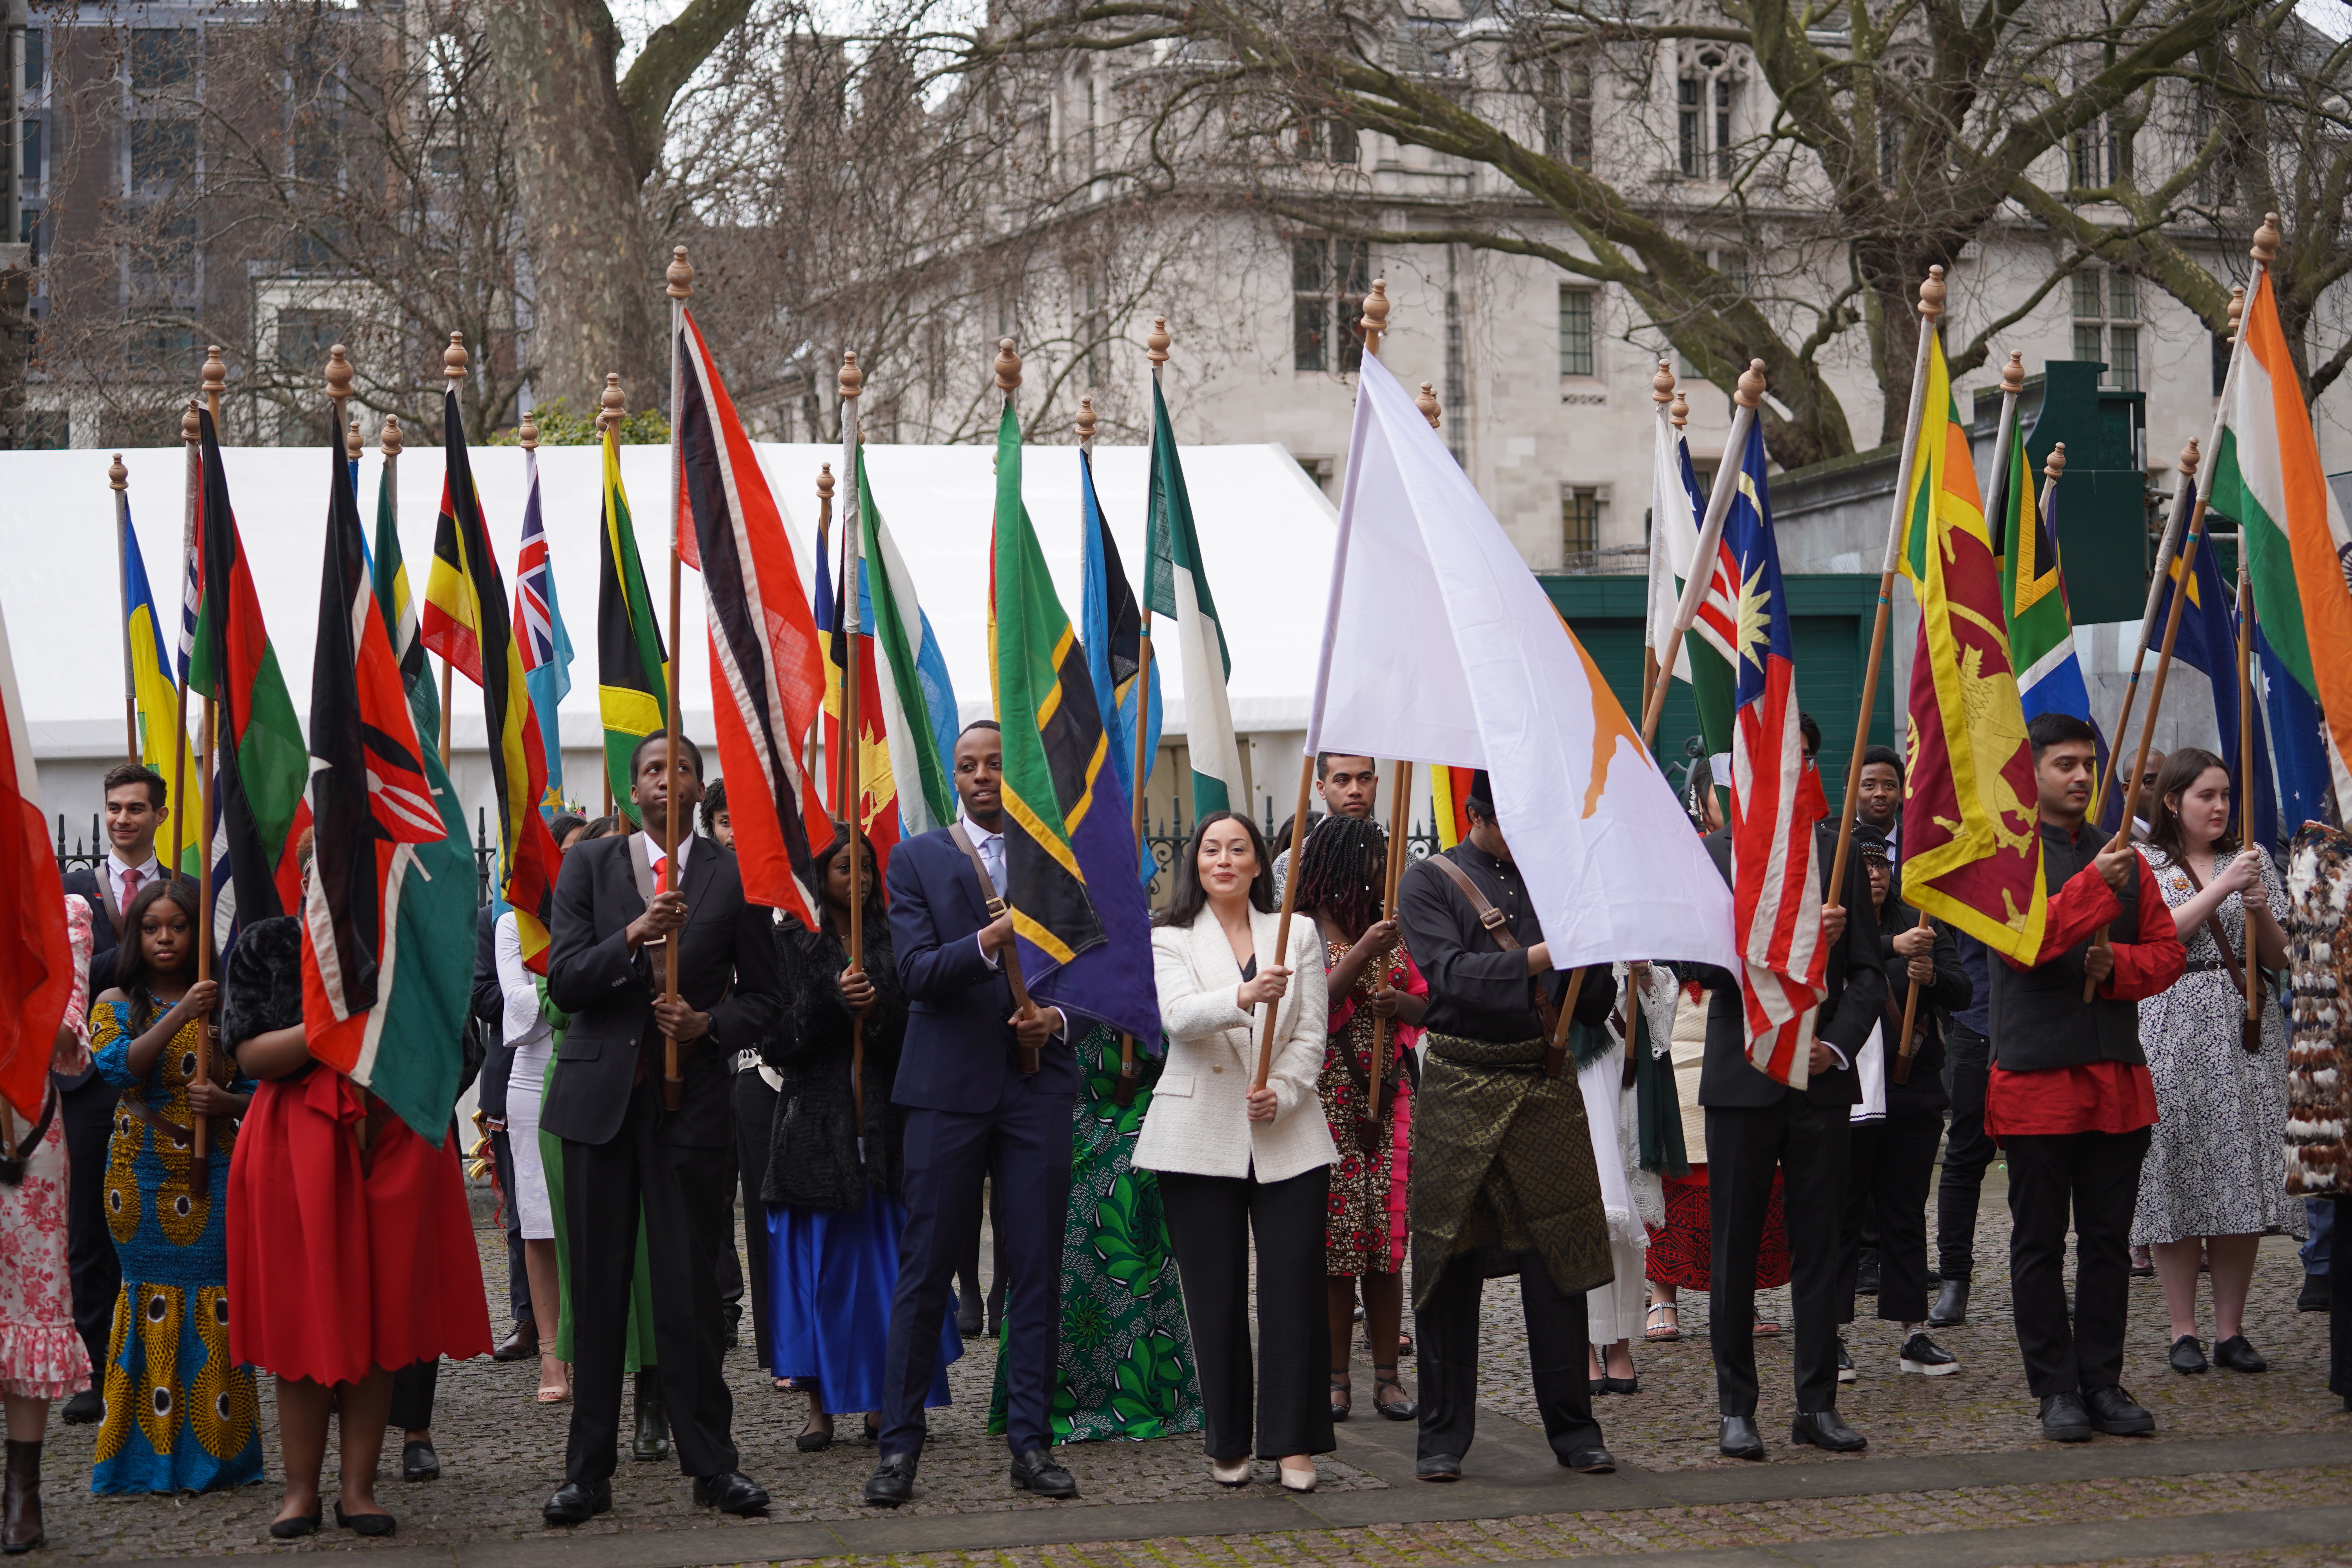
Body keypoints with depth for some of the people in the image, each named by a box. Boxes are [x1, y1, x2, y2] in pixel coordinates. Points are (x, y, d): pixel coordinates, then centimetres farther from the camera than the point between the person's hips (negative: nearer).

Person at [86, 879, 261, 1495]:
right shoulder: (116, 1003, 6)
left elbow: (258, 1090, 8)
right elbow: (117, 1064, -14)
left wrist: (224, 1103, -14)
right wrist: (180, 1015, -24)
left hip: (217, 1177, 0)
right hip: (143, 1180, 0)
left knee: (214, 1308, -3)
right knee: (153, 1302, -1)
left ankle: (216, 1450, 2)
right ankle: (153, 1451, 4)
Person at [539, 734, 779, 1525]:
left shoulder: (736, 873, 4)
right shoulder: (589, 865, 6)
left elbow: (762, 995, 7)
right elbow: (563, 980, -3)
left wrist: (711, 1026, -12)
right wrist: (633, 936, -19)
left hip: (691, 1098, -1)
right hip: (601, 1095, 1)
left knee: (691, 1288, 1)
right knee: (597, 1289, 5)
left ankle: (712, 1464, 10)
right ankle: (588, 1470, 11)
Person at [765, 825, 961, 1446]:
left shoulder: (890, 945, 12)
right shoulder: (792, 945, 5)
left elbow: (912, 1035, 6)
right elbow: (775, 1043, -4)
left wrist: (875, 1012, -13)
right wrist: (832, 1001, -17)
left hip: (883, 1123, 2)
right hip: (814, 1123, -2)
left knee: (883, 1262, -2)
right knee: (817, 1264, -1)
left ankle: (887, 1401, 6)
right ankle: (820, 1407, 4)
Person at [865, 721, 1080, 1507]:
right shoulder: (916, 859, 4)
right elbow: (917, 972, -7)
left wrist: (1059, 1017, -6)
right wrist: (987, 942, -25)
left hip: (1037, 1083, 2)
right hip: (949, 1087, -2)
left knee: (1037, 1271, 2)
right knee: (925, 1270, 0)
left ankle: (1031, 1441, 8)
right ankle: (899, 1444, 6)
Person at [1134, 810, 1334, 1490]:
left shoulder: (1297, 933, 12)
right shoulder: (1170, 940, 5)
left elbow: (1312, 1034, 6)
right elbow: (1178, 1016, -15)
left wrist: (1281, 1093, -12)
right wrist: (1244, 997, -34)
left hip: (1287, 1135, 1)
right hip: (1200, 1135, -1)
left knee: (1294, 1286, -5)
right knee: (1216, 1295, 2)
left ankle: (1293, 1443, 1)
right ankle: (1228, 1444, 11)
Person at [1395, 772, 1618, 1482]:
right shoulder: (1430, 882, 3)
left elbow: (1590, 1011, 10)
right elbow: (1451, 972, -15)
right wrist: (1538, 958, -28)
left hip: (1546, 1088, 3)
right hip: (1459, 1093, -2)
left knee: (1557, 1262, 2)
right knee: (1450, 1264, 1)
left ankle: (1574, 1430, 10)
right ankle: (1444, 1435, 10)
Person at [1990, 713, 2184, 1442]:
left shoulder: (2122, 857, 14)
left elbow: (2167, 951, 11)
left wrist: (2117, 965, -10)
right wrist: (2094, 885, -28)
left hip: (2118, 1077, 5)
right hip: (2036, 1078, -5)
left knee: (2109, 1240, 7)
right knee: (2040, 1242, 1)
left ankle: (2103, 1383, 13)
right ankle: (2056, 1390, 7)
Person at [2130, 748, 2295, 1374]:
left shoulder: (2252, 860, 13)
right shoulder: (2144, 865, 5)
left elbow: (2278, 960, 11)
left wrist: (2259, 908, -8)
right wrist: (2222, 889, -16)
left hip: (2245, 1029, 3)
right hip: (2174, 1033, -3)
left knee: (2243, 1178, -1)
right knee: (2177, 1180, -4)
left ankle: (2231, 1329, 4)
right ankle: (2184, 1331, 2)